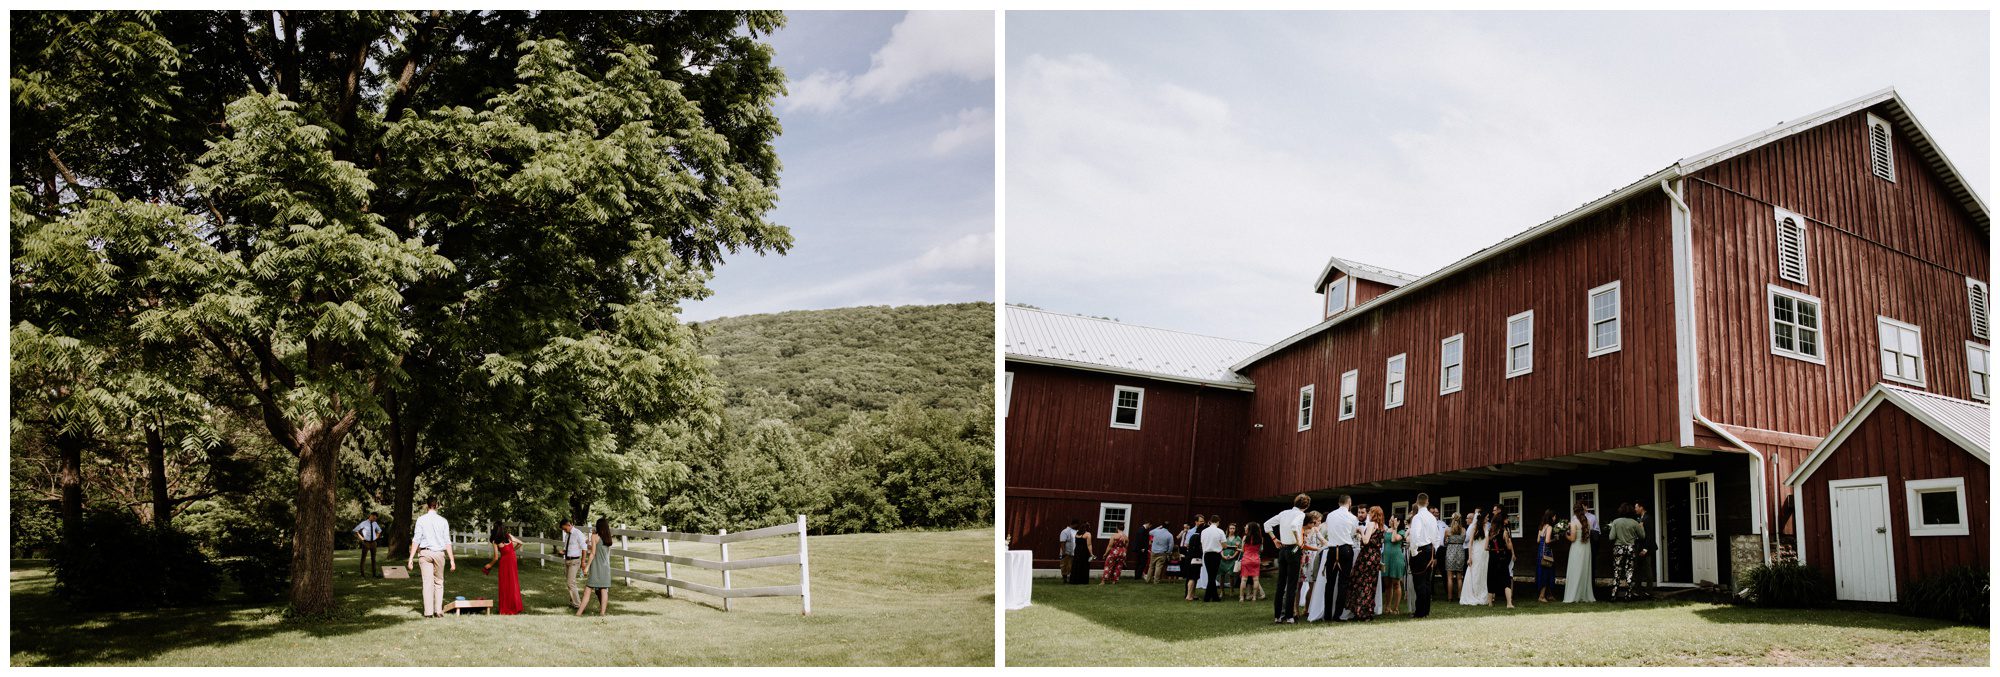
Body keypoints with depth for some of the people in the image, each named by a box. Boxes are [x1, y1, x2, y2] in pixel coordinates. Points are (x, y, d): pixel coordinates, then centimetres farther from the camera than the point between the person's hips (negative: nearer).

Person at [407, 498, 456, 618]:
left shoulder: (421, 520, -2)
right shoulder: (443, 521, 1)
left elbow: (416, 540, -5)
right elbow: (447, 542, 0)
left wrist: (411, 557, -2)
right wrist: (452, 559, 3)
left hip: (425, 553, -1)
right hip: (439, 553, 1)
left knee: (427, 582, 1)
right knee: (439, 582, 11)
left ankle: (428, 612, -2)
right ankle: (438, 611, 5)